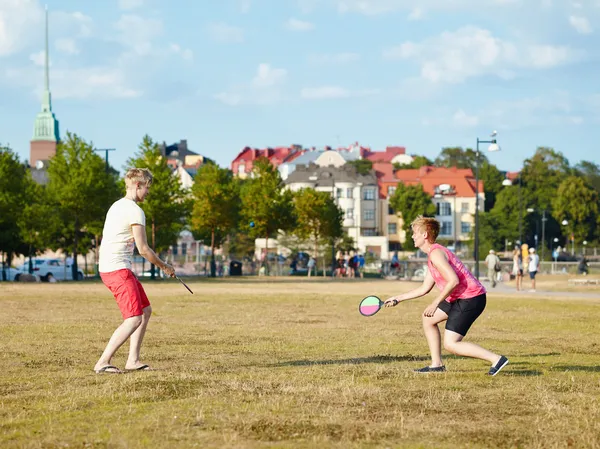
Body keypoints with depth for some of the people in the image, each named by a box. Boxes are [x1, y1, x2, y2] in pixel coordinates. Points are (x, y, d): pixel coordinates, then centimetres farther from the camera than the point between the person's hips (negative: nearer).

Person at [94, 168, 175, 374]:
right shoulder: (135, 211, -13)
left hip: (108, 267, 10)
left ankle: (133, 360, 11)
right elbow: (143, 249, -13)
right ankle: (103, 362, -17)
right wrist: (164, 266, 1)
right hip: (118, 269, -10)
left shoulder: (117, 206, 17)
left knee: (145, 310, 15)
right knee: (134, 318, -14)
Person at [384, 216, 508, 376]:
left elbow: (453, 281, -24)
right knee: (428, 319, 20)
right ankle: (436, 364, 21)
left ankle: (496, 359, -13)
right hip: (460, 298, 11)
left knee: (450, 344, -11)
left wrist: (435, 304, -18)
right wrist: (398, 298, 29)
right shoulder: (433, 255, 19)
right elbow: (425, 288, 25)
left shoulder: (435, 253, -14)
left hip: (470, 298, -11)